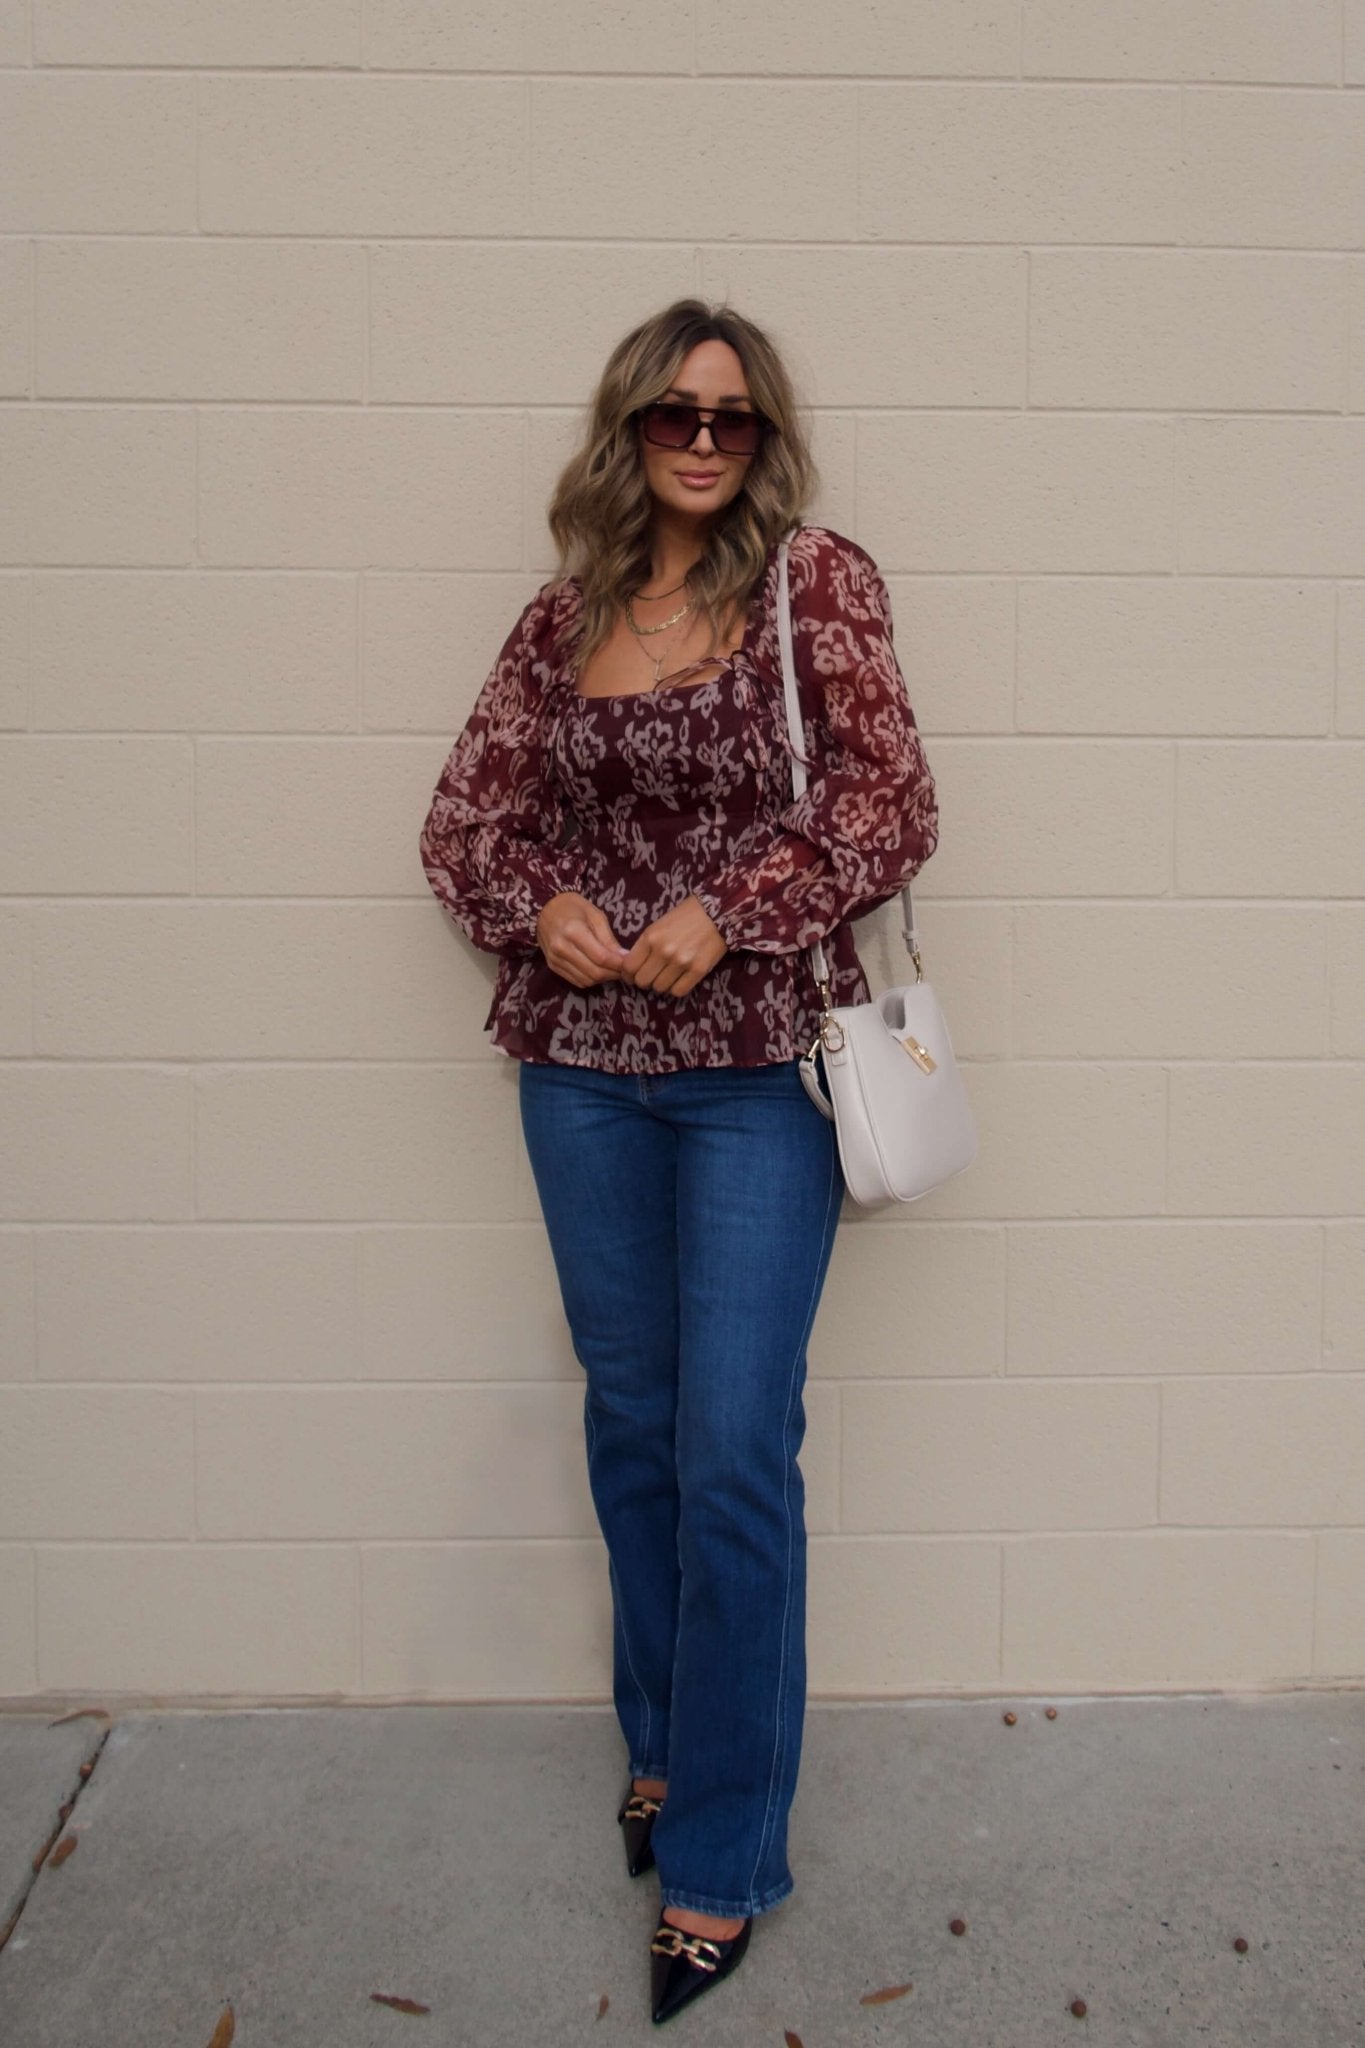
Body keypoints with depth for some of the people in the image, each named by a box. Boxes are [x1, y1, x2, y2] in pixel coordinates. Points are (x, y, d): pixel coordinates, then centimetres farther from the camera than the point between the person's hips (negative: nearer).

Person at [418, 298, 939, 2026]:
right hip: (583, 1066, 4)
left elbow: (892, 807, -6)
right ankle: (662, 1742, 37)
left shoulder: (818, 584, -1)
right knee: (629, 1423, 15)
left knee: (734, 1458, -3)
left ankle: (721, 1855, 13)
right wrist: (537, 902, -9)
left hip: (759, 1068, -4)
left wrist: (728, 914, -17)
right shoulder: (563, 617, 9)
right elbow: (468, 813, 11)